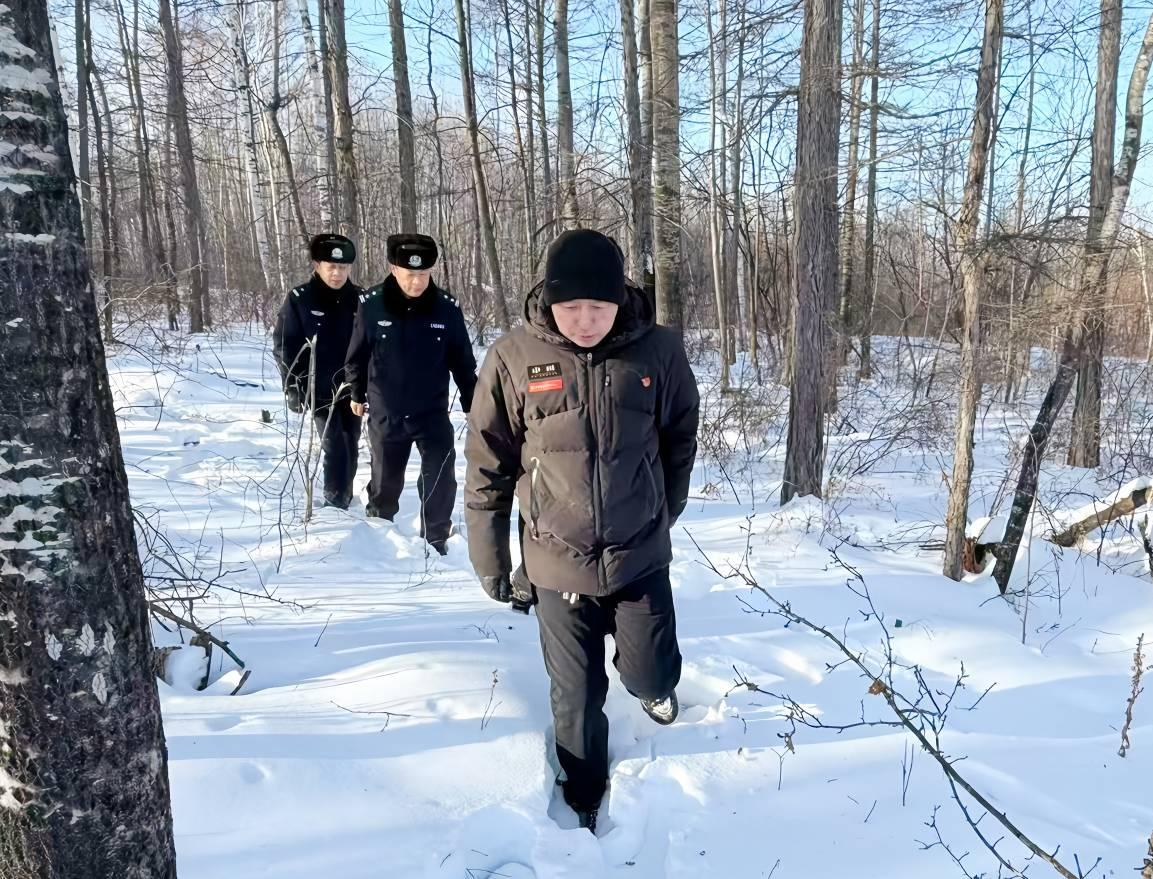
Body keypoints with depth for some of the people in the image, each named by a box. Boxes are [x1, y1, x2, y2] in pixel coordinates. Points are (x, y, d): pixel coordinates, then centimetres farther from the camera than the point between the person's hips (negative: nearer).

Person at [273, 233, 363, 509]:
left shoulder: (359, 298, -1)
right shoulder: (299, 299, -8)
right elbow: (284, 344, -6)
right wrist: (293, 387, -10)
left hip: (351, 388, 3)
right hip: (320, 390, -3)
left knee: (351, 447, 12)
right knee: (335, 449, -9)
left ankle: (344, 499, 30)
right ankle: (335, 505, 4)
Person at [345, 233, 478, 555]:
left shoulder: (446, 308, -11)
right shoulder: (371, 304, -13)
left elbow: (463, 362, -1)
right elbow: (357, 353, 2)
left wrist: (473, 406, 2)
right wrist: (358, 394, 12)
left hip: (433, 412, 0)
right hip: (385, 413, 1)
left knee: (440, 480, -5)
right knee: (385, 479, 17)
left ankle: (435, 540, 15)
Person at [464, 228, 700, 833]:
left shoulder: (658, 351, -12)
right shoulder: (514, 358, -13)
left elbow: (680, 441, 4)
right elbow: (488, 468, -5)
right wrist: (491, 563, 0)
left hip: (640, 556, 0)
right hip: (558, 562, 0)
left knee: (651, 676, 9)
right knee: (576, 697, 13)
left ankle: (651, 685, 48)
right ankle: (583, 804, 41)